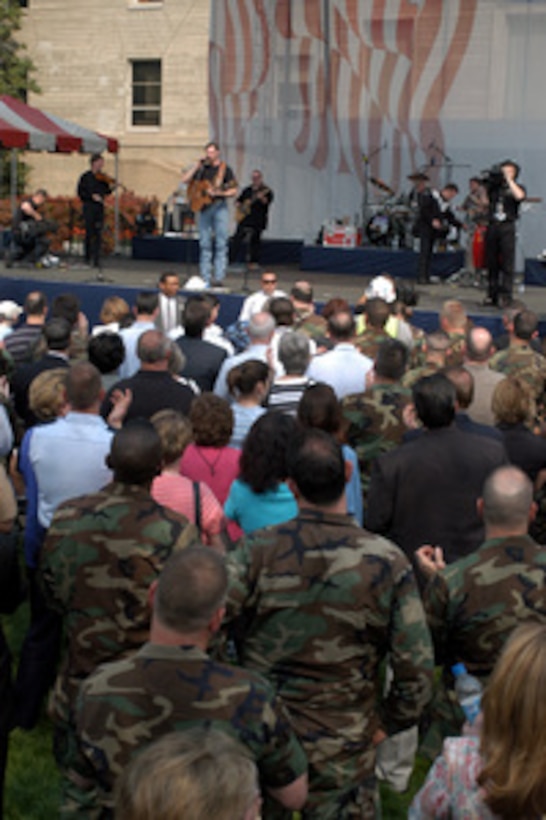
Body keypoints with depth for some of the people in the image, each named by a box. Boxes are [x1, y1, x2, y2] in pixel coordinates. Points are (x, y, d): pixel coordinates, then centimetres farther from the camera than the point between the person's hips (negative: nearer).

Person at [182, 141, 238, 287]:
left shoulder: (225, 169, 1)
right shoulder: (202, 168, 9)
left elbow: (233, 190, -3)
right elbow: (185, 180, 3)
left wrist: (219, 193, -19)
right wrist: (197, 165, -2)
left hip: (220, 207, -3)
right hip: (203, 206, 3)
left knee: (221, 242, -5)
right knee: (204, 243, 3)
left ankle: (219, 277, -4)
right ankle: (205, 278, 7)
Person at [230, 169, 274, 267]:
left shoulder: (266, 191, 1)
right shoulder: (247, 190, 16)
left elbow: (267, 202, -17)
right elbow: (238, 200, 24)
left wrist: (262, 198, -37)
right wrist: (239, 207, 3)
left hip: (258, 221, -4)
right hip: (243, 218, 4)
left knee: (255, 240, -3)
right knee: (236, 239, -3)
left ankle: (253, 262, 3)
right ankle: (234, 260, 0)